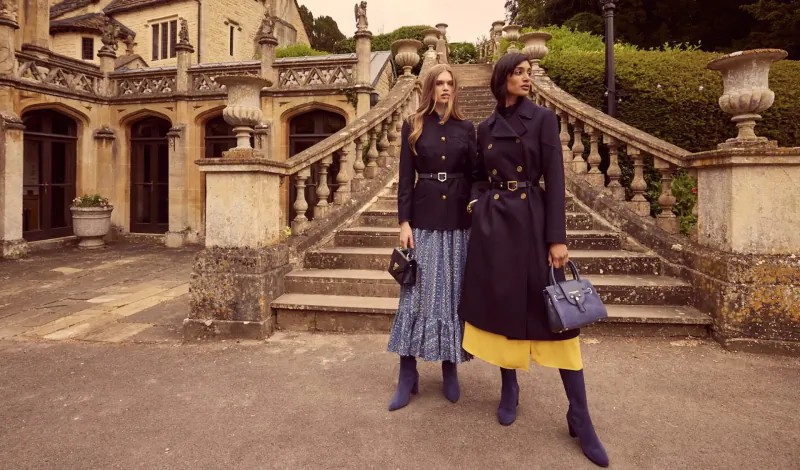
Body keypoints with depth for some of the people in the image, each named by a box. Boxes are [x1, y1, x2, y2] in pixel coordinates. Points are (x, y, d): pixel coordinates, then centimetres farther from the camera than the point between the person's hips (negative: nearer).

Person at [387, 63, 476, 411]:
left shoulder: (466, 129, 10)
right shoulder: (413, 126, 5)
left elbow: (473, 176, 9)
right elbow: (405, 177, 1)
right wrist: (404, 221, -7)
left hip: (458, 220, 2)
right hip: (424, 218, -1)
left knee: (454, 292, 6)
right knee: (417, 292, -2)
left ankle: (450, 369, 20)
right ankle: (408, 375, 8)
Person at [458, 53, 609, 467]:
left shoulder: (543, 118, 1)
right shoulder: (485, 128, 11)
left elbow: (555, 179, -6)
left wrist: (557, 238, -12)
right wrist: (475, 202, -3)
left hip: (531, 221, -3)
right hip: (491, 225, 4)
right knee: (501, 305, 8)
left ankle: (579, 417, 7)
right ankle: (509, 389, 28)